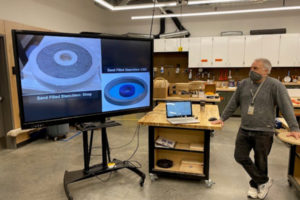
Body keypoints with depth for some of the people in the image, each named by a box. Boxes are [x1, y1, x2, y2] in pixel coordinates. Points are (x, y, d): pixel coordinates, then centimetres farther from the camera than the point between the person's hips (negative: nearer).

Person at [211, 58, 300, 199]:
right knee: (240, 156, 4)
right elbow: (233, 103, 11)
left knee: (260, 162, 9)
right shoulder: (244, 84, 4)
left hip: (264, 132, -4)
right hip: (244, 130, 4)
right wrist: (223, 118, 14)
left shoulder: (275, 85, -9)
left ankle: (255, 185, 35)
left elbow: (286, 107, -11)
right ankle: (264, 181, 24)